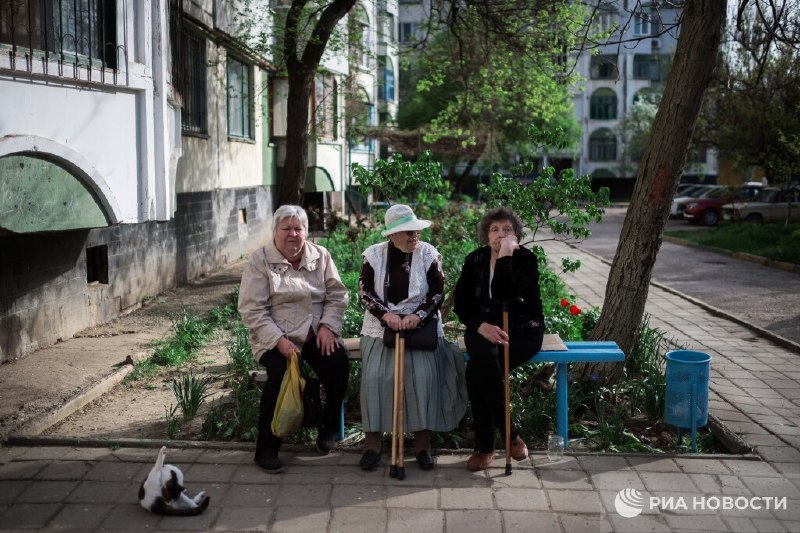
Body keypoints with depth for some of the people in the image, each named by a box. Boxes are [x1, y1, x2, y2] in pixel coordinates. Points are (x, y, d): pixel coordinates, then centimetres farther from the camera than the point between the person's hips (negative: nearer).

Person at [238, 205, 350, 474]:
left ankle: (329, 428, 2)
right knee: (280, 373, -29)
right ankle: (266, 449, -12)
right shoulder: (260, 260, -4)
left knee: (338, 361, -23)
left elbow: (337, 295, 8)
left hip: (315, 333, 3)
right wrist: (279, 340, -20)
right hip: (275, 336, -3)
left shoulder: (320, 256, 8)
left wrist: (327, 326, -9)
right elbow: (252, 309, -10)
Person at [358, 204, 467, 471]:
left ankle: (422, 441, -10)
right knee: (374, 374, -21)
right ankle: (373, 440, -9)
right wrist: (385, 314, -16)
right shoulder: (374, 254, 3)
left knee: (424, 373, -23)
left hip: (420, 326, -1)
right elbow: (365, 291, 0)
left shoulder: (429, 254, 1)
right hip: (381, 326, 1)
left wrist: (417, 316, -18)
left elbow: (438, 292, -2)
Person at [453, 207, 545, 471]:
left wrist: (506, 254, -22)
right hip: (484, 328, 3)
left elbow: (505, 294, -24)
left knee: (478, 369, -30)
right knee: (483, 359, -33)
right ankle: (511, 436, -18)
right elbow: (461, 302, 2)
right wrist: (481, 326, -15)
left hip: (522, 331, -3)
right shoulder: (475, 260, 6)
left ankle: (485, 446, -17)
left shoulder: (526, 258, -6)